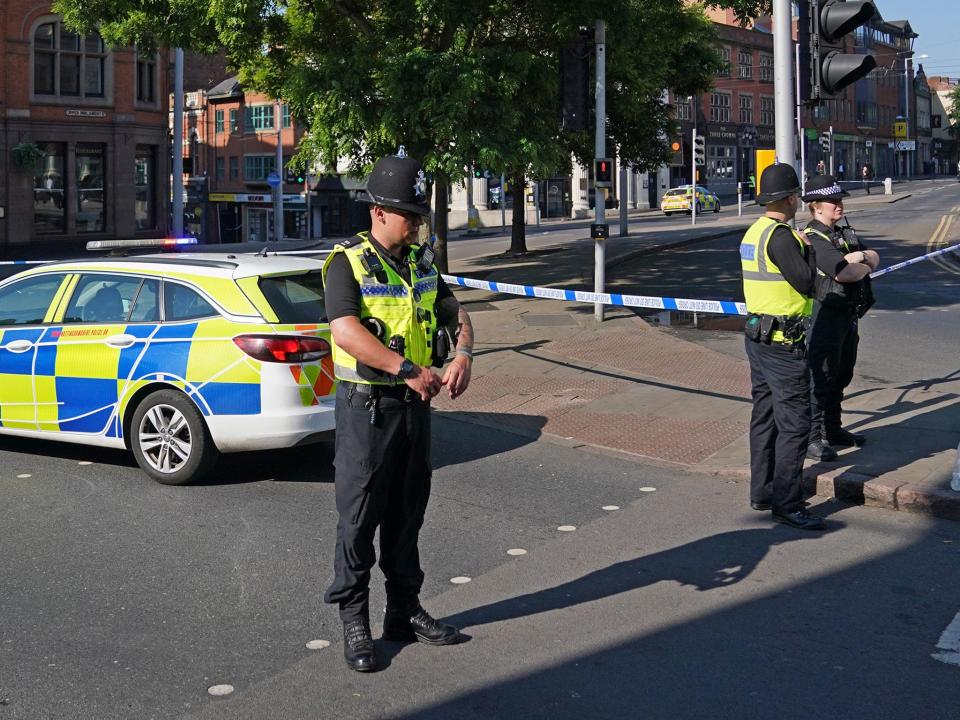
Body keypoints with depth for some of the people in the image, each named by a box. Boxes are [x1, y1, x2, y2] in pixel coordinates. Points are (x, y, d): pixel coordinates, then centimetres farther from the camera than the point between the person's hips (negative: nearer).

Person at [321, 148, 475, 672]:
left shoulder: (421, 261, 11)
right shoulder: (348, 263, -11)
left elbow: (455, 315, 12)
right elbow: (346, 331, -25)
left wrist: (462, 355, -10)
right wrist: (408, 369, -29)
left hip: (415, 403, 7)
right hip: (367, 406, -7)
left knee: (407, 513, 15)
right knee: (359, 517, 1)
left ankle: (405, 610, 26)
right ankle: (353, 622, 10)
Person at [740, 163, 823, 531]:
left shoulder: (753, 232, 11)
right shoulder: (781, 236, -18)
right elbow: (807, 282, -20)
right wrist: (807, 249, -5)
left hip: (756, 334, 10)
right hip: (782, 341, -10)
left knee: (764, 415, 16)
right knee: (794, 422, -6)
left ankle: (762, 491, 24)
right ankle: (787, 503, -4)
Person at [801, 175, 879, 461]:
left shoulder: (843, 234, 16)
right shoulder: (813, 239, -15)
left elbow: (874, 259, 11)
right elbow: (842, 273, -24)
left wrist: (861, 256, -12)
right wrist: (865, 266, -4)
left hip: (849, 314, 10)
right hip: (826, 313, -10)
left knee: (841, 375, 17)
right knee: (821, 377, -7)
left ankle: (832, 431, 29)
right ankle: (811, 437, -2)